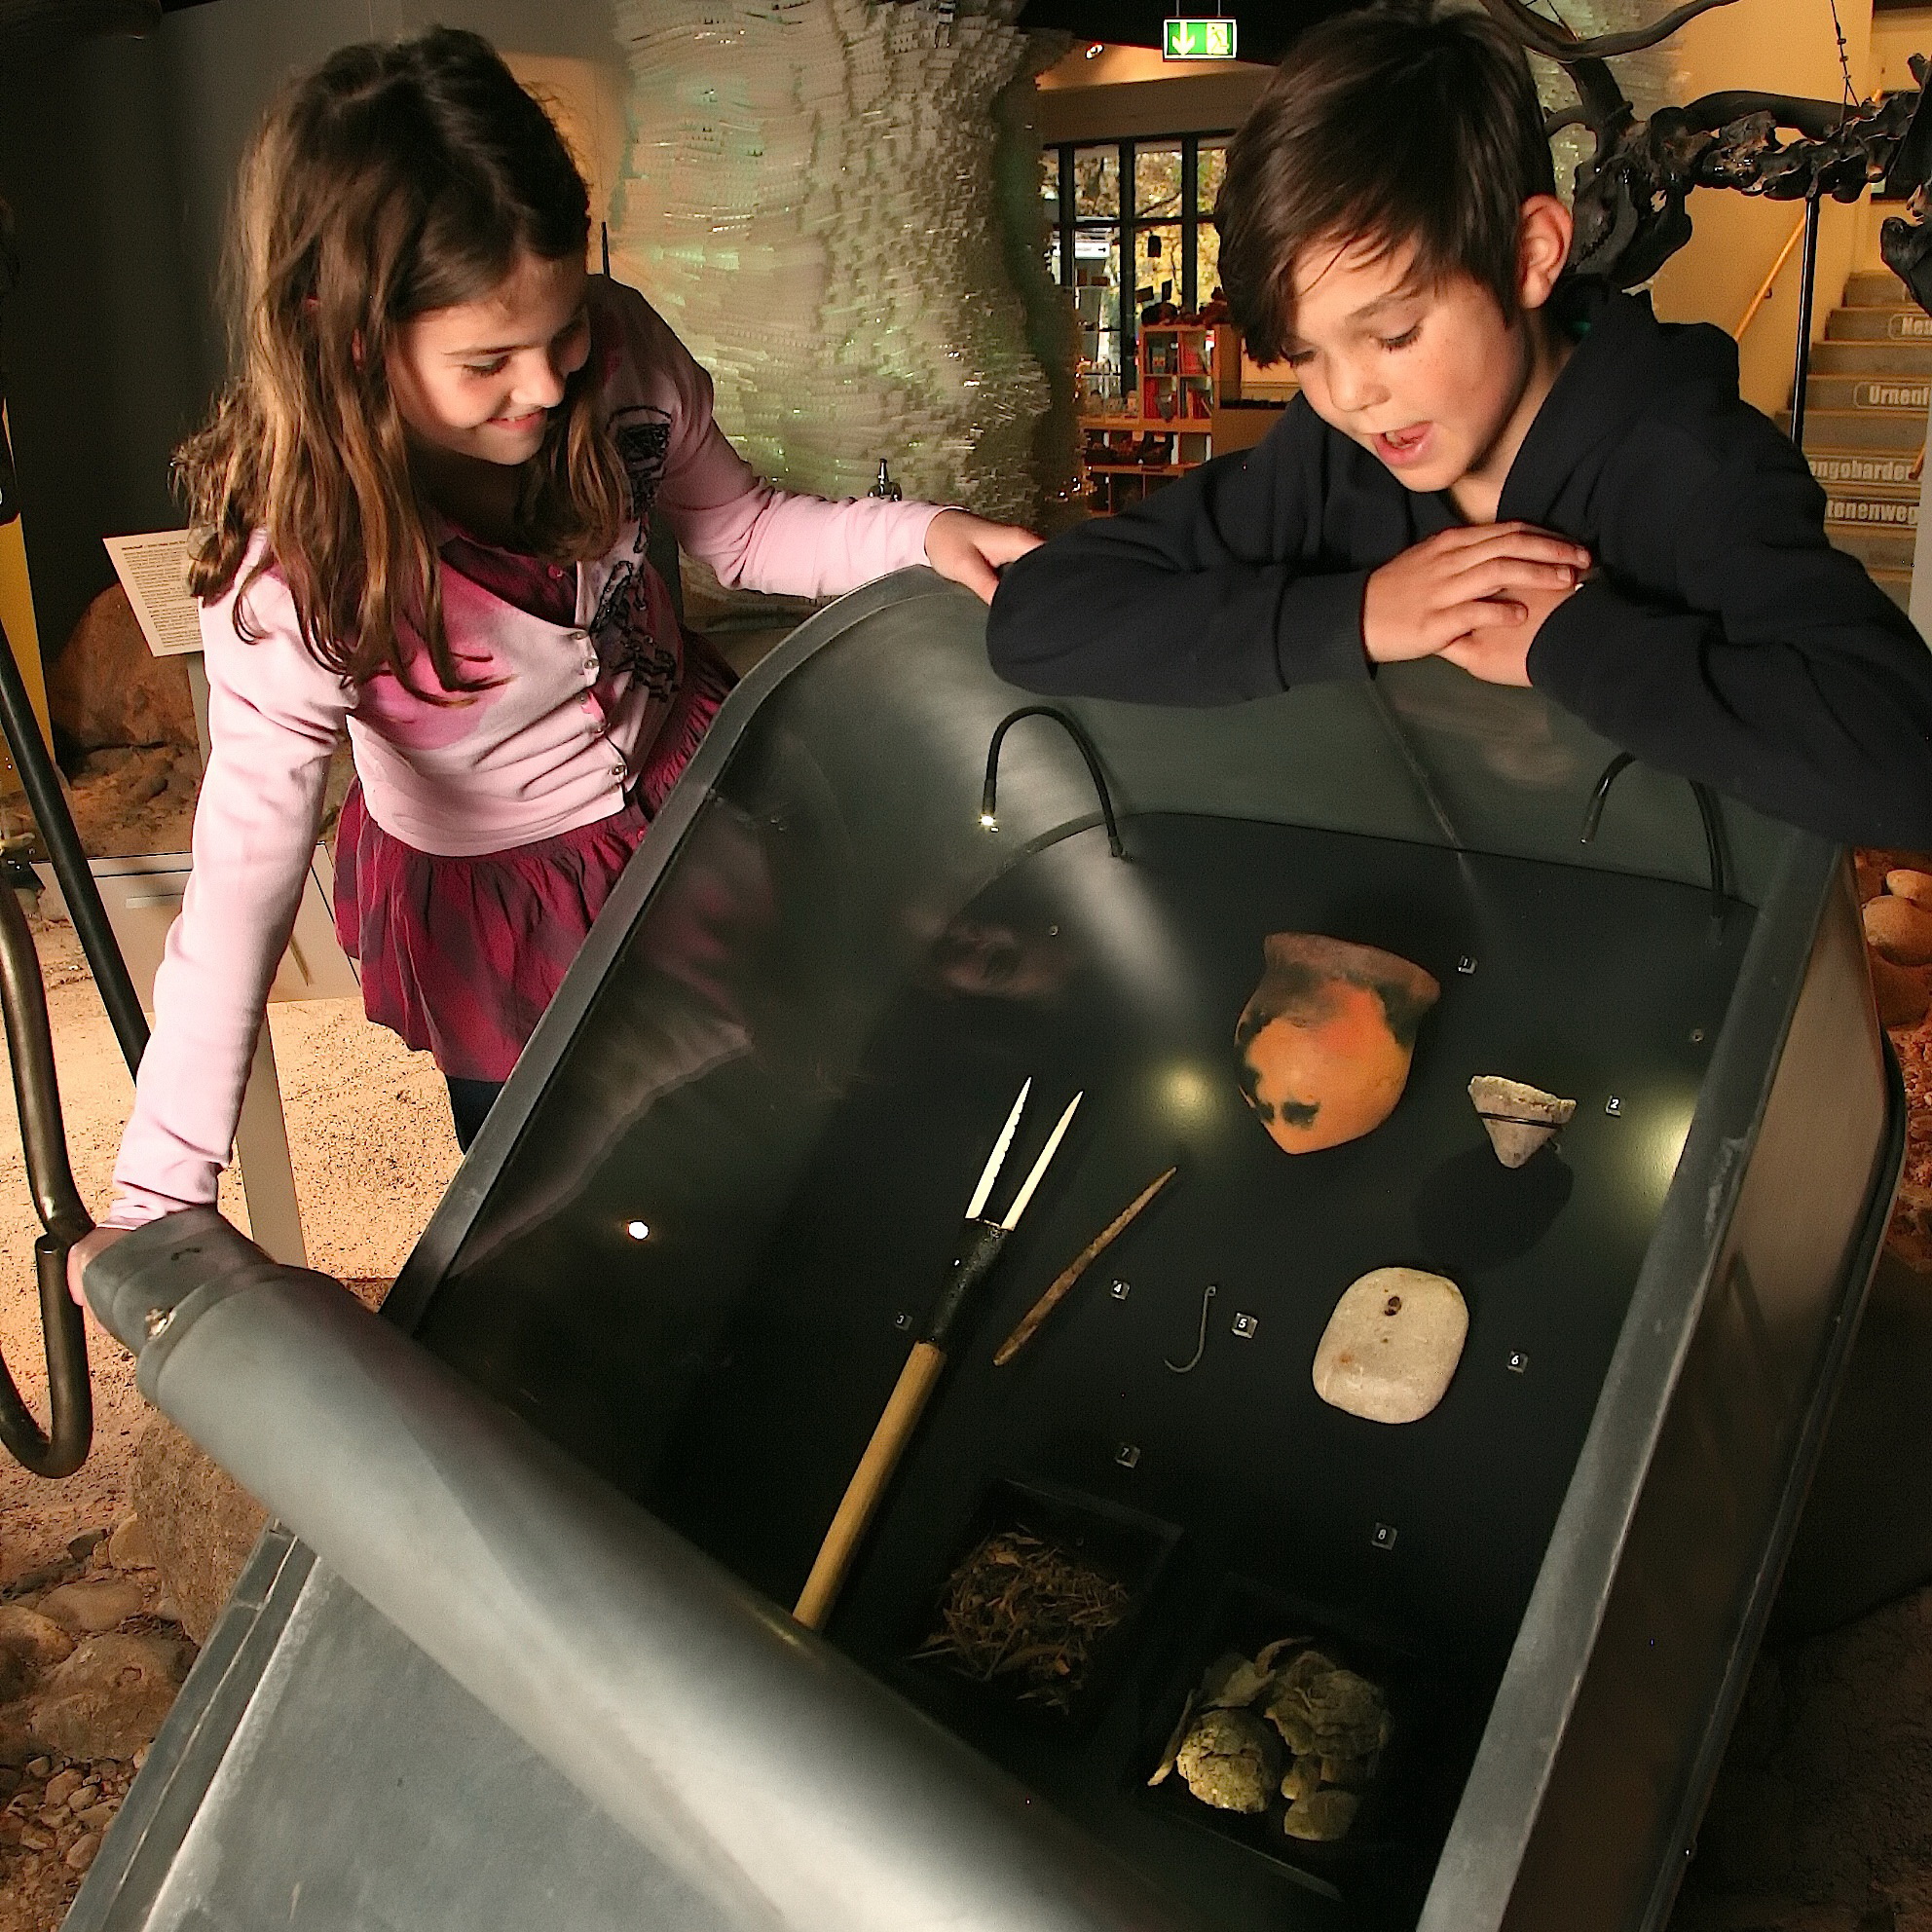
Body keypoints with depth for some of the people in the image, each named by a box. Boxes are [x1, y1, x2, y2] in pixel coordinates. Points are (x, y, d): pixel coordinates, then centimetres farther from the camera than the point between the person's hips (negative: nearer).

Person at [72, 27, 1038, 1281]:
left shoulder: (620, 359, -24)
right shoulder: (302, 571, -34)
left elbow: (736, 528, -5)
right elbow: (243, 873, -35)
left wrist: (914, 535, -23)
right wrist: (161, 1198, -37)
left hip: (682, 776, 4)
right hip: (492, 893, -3)